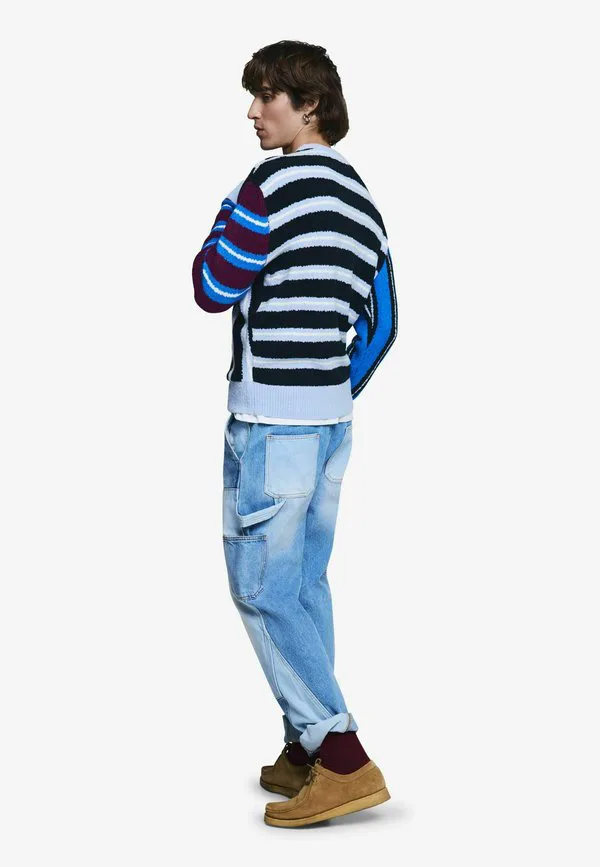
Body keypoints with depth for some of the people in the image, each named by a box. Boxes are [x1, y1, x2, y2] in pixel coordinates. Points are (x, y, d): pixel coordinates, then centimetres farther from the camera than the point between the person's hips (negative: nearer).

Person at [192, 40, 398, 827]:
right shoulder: (362, 200, 14)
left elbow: (212, 289, -8)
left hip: (271, 418, -8)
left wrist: (222, 222, 8)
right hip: (331, 419, 8)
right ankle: (306, 753, 18)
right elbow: (382, 325, 16)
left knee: (263, 591, -5)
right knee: (304, 585, 13)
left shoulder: (275, 182, -12)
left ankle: (344, 760, -9)